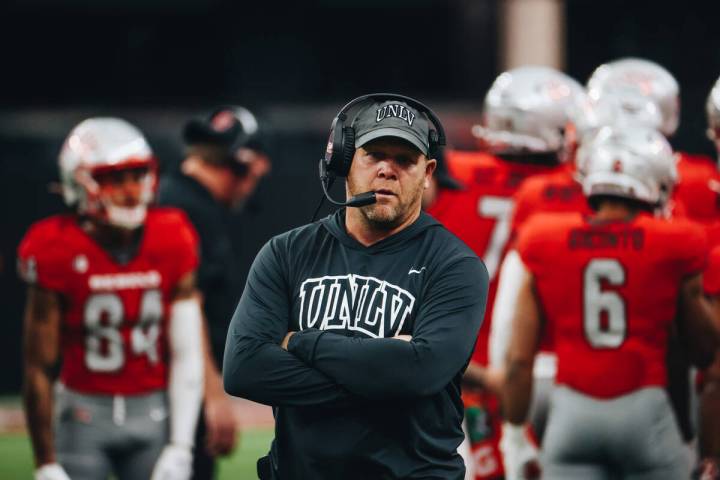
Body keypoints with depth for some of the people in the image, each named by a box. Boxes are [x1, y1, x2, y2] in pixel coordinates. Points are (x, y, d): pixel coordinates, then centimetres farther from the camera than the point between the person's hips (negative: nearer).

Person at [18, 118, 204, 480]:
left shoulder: (171, 243, -2)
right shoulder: (58, 252, -11)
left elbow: (187, 354, 0)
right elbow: (39, 367, -8)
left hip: (153, 411, 3)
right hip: (85, 412, -3)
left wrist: (180, 448, -5)